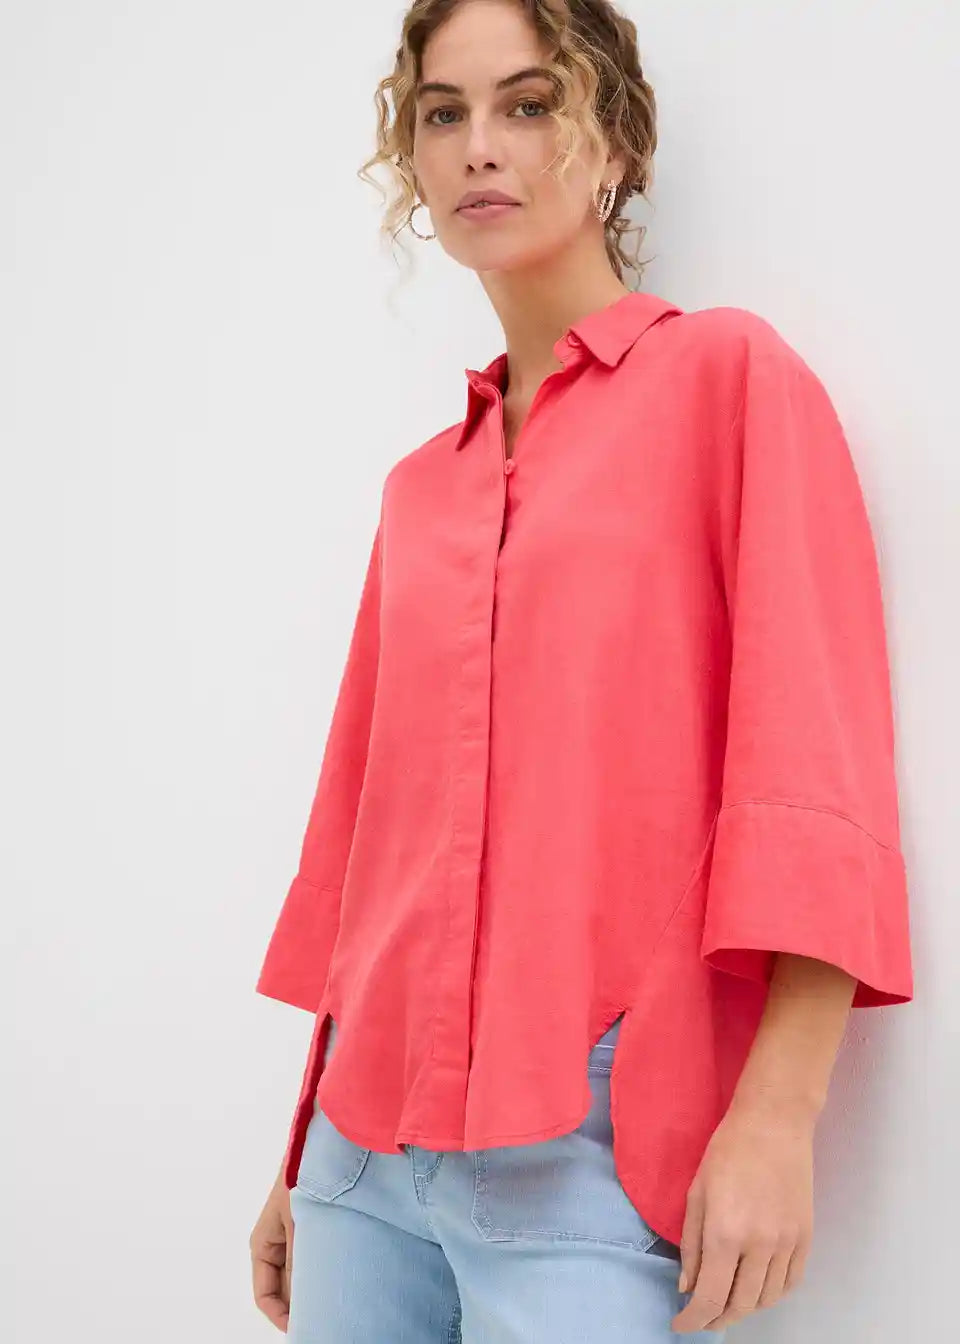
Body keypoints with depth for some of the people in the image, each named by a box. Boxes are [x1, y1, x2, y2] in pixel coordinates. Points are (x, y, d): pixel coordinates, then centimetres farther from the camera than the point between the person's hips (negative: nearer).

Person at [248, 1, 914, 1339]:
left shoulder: (730, 374, -1)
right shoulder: (422, 487, 14)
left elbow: (815, 759, -9)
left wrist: (777, 1115, -17)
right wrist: (308, 1151, 18)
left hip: (593, 1145, -5)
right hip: (372, 1136, 5)